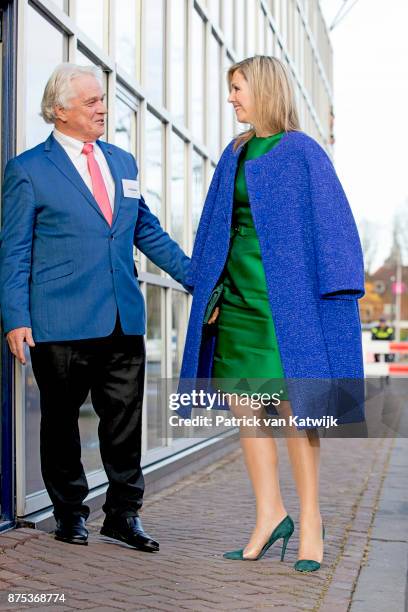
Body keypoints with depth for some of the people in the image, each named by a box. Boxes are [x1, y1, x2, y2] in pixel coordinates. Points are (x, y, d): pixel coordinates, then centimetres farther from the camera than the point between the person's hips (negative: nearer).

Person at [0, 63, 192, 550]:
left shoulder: (122, 162, 15)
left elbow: (147, 231, 21)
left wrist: (197, 277, 15)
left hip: (124, 320, 4)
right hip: (61, 323, -4)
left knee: (125, 420, 7)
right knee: (61, 421, 7)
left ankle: (123, 514, 19)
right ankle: (70, 514, 22)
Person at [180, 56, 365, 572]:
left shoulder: (302, 153, -4)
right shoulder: (235, 156, 14)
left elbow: (330, 225, -7)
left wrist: (330, 293, -13)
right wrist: (210, 292, 12)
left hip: (283, 294, -6)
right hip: (236, 294, 7)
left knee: (292, 405, -3)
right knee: (243, 404, 5)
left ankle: (310, 519, 9)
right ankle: (270, 513, 15)